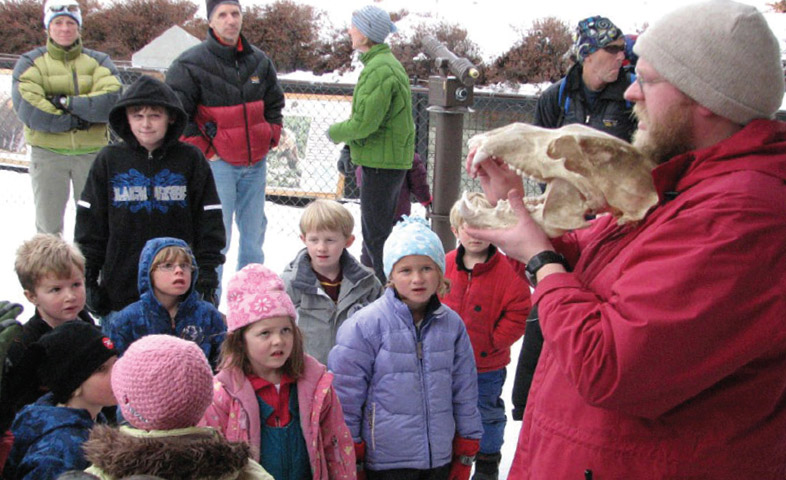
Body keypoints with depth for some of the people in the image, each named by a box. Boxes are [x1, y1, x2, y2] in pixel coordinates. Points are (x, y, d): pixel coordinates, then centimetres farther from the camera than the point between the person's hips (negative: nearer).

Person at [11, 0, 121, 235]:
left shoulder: (98, 61, 9)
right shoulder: (30, 62, 6)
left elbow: (113, 99, -9)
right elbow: (25, 107, -10)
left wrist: (67, 102, -17)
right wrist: (75, 121, -16)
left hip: (92, 152, 1)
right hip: (47, 152, -1)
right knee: (48, 223, 6)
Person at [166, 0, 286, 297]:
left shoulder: (259, 61, 10)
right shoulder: (191, 64, -7)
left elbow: (275, 103, 23)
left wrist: (270, 138, 10)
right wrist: (203, 151, -9)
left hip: (255, 163, 5)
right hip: (218, 163, -5)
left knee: (254, 232, 12)